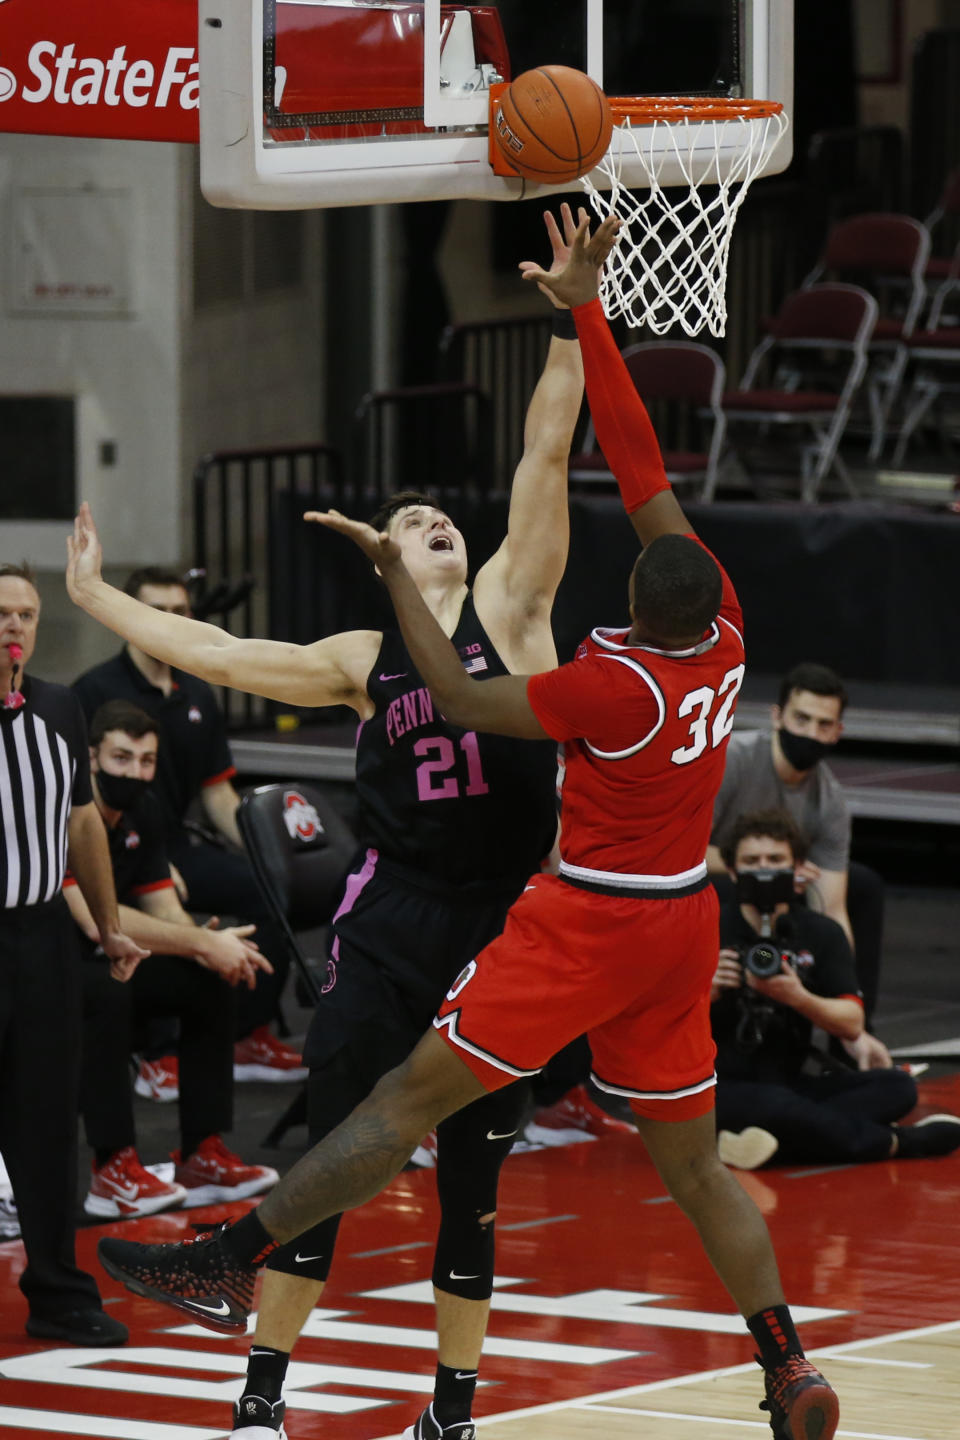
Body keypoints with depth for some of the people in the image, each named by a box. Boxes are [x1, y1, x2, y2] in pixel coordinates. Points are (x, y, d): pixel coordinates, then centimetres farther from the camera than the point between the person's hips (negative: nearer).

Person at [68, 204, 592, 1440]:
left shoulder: (509, 605, 2)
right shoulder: (361, 661, 7)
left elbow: (546, 454, -5)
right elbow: (219, 655, 11)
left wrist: (571, 321, -11)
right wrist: (96, 598, 13)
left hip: (508, 921, -1)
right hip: (393, 918, 1)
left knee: (472, 1173, 7)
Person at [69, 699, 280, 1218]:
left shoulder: (141, 814, 5)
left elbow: (164, 912, 4)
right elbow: (97, 921, -32)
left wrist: (202, 942, -20)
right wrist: (202, 944, -29)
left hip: (86, 966, 9)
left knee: (211, 983, -2)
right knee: (108, 993, -37)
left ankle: (201, 1155, -1)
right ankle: (113, 1170, -31)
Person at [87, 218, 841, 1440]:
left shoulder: (617, 685, -22)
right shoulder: (724, 636, -6)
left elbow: (463, 700, -11)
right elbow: (643, 471, -1)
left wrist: (395, 574, -3)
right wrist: (588, 315, 3)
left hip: (586, 922, -7)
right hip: (683, 922, 7)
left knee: (413, 1096, -6)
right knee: (691, 1163, 14)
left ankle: (228, 1265, -5)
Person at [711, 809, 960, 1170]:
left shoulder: (821, 933, 7)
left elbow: (851, 1023, -3)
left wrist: (799, 998, -21)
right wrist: (706, 992, -24)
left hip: (795, 1081, 5)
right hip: (723, 1086, -5)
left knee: (898, 1087, -16)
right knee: (778, 1103, -39)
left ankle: (773, 1139, -33)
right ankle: (894, 1142, -16)